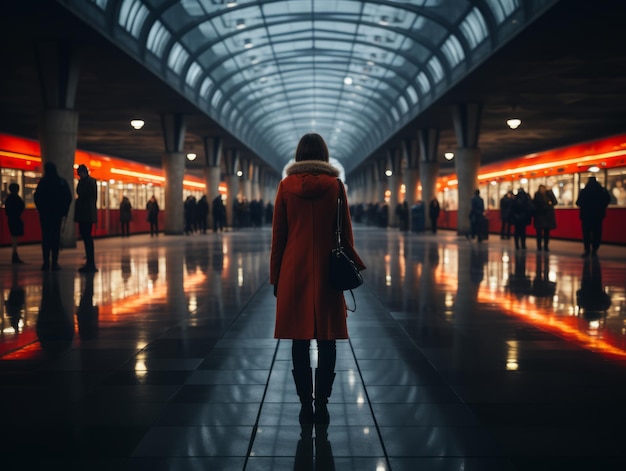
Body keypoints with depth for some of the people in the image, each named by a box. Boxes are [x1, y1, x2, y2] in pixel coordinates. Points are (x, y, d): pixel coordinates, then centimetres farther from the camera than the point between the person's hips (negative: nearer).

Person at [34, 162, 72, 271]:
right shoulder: (62, 182, 0)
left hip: (45, 213, -1)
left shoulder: (43, 182, -5)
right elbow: (68, 198, -1)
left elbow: (37, 197, -3)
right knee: (56, 236, 3)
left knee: (46, 236, 4)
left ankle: (46, 262, -2)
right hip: (58, 213, 1)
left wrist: (40, 210, 10)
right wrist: (64, 211, 6)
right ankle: (54, 262, -3)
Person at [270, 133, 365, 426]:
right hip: (327, 270, 0)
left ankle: (305, 405, 4)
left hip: (294, 271, 0)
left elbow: (278, 235, 3)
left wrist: (275, 277, 9)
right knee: (327, 340, 4)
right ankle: (322, 403, 3)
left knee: (299, 340, 4)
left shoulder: (286, 186, 2)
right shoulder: (335, 185, 1)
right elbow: (346, 234, 4)